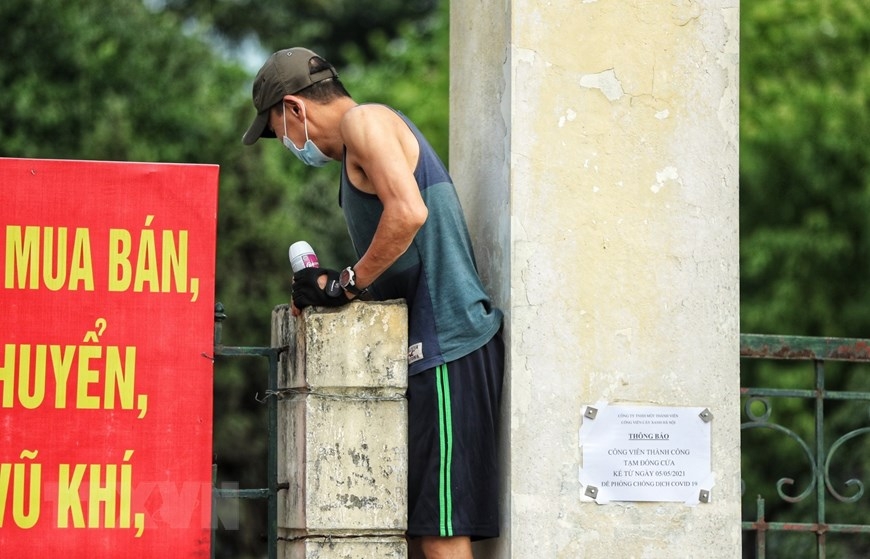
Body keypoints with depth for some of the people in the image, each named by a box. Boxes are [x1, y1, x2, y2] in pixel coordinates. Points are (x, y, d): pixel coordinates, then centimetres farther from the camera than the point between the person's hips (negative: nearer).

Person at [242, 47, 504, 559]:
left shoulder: (365, 120, -6)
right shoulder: (363, 147, 25)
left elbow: (408, 212, -22)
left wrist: (347, 284, -12)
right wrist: (325, 293, 12)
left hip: (447, 342, -10)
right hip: (436, 343, 10)